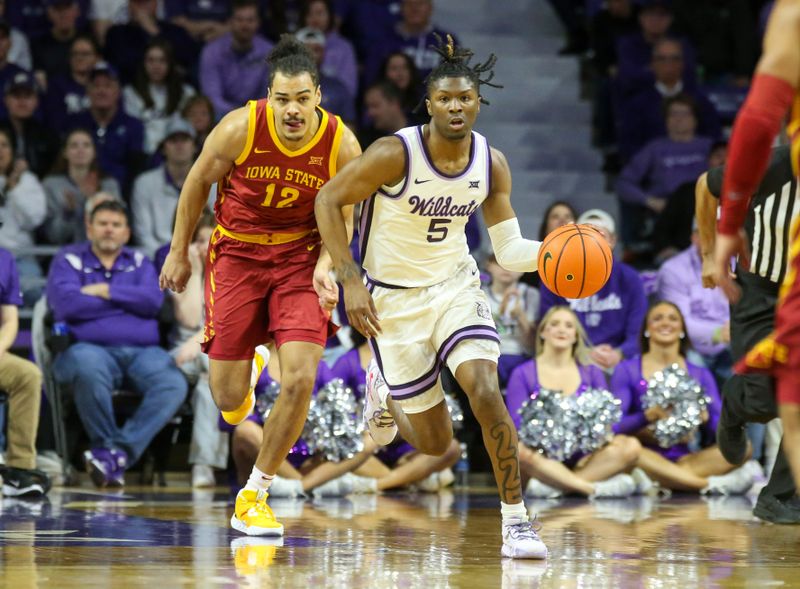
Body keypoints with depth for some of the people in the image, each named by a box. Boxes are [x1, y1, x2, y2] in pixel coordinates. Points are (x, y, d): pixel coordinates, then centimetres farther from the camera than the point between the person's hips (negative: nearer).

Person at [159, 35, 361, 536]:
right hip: (238, 252, 0)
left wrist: (325, 266, -17)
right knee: (229, 399, -1)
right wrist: (179, 253, 6)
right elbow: (198, 182, -1)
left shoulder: (342, 146, -16)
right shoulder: (240, 129, -20)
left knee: (300, 380, -16)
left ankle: (253, 497, 1)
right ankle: (245, 372, 41)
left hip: (301, 257, 1)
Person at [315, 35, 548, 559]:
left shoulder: (492, 163, -7)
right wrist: (351, 281, -17)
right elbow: (329, 200, -12)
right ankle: (386, 391, 42)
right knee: (436, 443, 4)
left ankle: (516, 521, -13)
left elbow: (509, 250, -2)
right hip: (394, 300, -3)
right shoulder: (395, 154, -21)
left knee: (486, 392, -24)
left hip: (455, 285, 3)